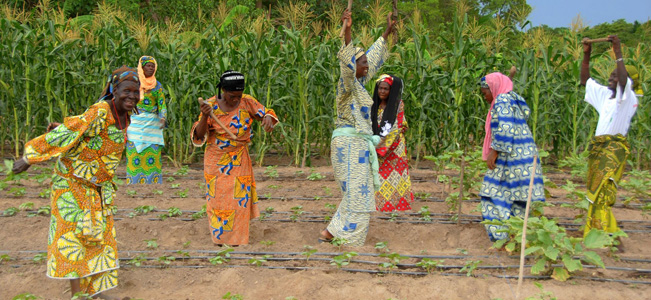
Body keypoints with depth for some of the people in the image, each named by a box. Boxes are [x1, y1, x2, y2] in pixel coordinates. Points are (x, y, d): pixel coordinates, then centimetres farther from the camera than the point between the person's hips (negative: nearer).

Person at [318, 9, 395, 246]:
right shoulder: (347, 83, -12)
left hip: (358, 145, 10)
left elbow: (374, 57, 25)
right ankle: (349, 243, 3)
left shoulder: (359, 82, 13)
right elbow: (347, 65, -33)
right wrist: (346, 32, -44)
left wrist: (386, 33, 32)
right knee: (357, 195, -5)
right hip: (350, 144, -10)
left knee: (357, 195, 14)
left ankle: (330, 233, 19)